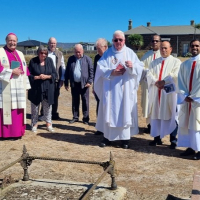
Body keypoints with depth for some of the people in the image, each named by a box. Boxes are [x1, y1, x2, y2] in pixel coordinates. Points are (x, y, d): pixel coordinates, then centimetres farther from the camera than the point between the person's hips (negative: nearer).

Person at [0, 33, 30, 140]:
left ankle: (16, 132, 12)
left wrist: (26, 86, 11)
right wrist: (11, 72, -16)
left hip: (19, 88, 5)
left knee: (18, 110, 6)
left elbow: (25, 71, 17)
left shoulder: (20, 54, 17)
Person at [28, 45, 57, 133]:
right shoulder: (33, 61, -3)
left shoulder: (49, 60, 3)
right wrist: (37, 77, -17)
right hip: (36, 89, -2)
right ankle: (34, 124, 18)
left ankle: (48, 124, 19)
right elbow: (29, 75, -3)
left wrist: (47, 76, -14)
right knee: (35, 107, 6)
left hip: (48, 89, 2)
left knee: (48, 107, 8)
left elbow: (55, 74, 3)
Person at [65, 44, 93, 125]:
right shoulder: (71, 59, 9)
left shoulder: (87, 59, -1)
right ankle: (75, 117, 20)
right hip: (74, 84, 3)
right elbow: (67, 71, 10)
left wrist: (89, 81, -10)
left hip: (84, 84, -3)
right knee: (75, 101, 10)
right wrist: (66, 83, 7)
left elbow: (91, 71, -2)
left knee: (85, 102, 3)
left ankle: (86, 118, 11)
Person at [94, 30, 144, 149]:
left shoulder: (130, 53, 4)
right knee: (109, 112, 4)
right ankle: (108, 137, 13)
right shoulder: (107, 53, 6)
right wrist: (111, 72, -18)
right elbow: (100, 69, -2)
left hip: (126, 89, -1)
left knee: (125, 112, 0)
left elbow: (140, 68, -2)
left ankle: (125, 138, 7)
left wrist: (132, 66, -23)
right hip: (110, 89, 1)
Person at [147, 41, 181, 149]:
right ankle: (157, 137, 15)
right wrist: (156, 82, -16)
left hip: (169, 93, -4)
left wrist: (163, 82, -17)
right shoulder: (154, 62, 15)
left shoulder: (176, 61, 4)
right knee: (155, 115, 6)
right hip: (155, 93, 4)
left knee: (170, 116, -2)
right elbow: (149, 74, 2)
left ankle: (173, 139, 4)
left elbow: (175, 75, -10)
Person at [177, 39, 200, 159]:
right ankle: (190, 147, 16)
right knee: (185, 124, 6)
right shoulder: (184, 64, 11)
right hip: (186, 99, 5)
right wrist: (184, 96, -7)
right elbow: (180, 82, 7)